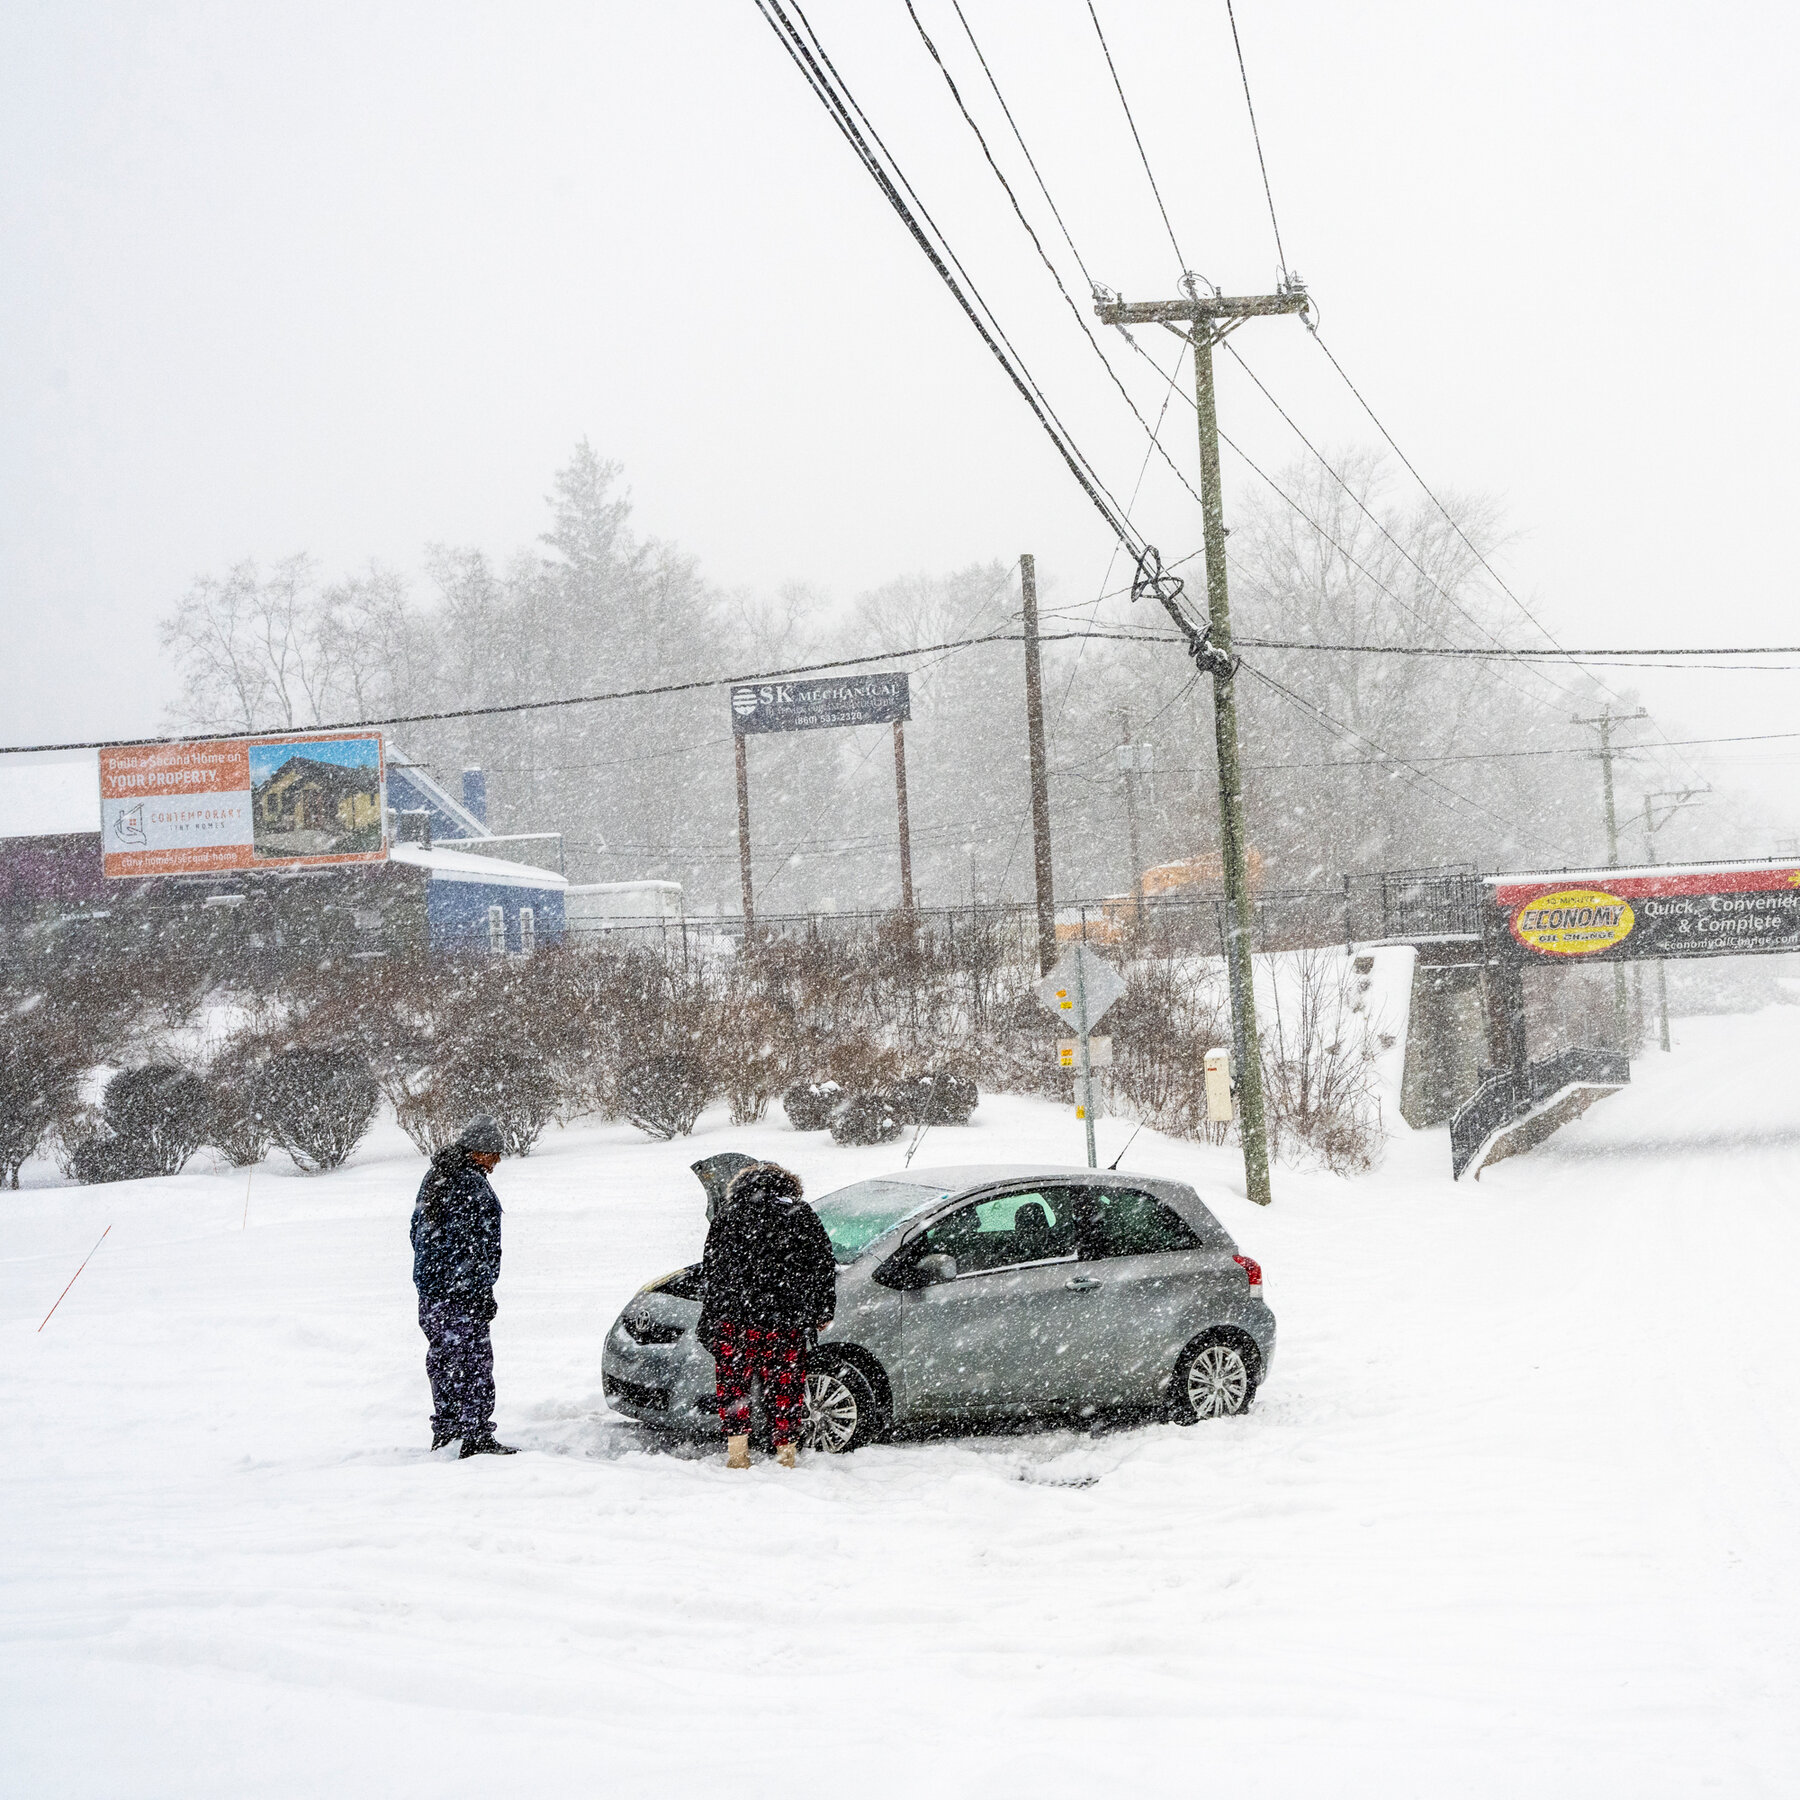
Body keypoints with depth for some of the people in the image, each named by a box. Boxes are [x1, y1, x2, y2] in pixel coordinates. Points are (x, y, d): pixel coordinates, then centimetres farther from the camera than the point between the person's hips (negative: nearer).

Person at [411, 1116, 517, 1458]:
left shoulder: (434, 1178, 13)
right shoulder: (473, 1186, -16)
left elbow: (418, 1231, 20)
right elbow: (477, 1246, -17)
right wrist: (483, 1293, -14)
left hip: (430, 1291, 9)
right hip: (462, 1292, -9)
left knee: (443, 1360, 15)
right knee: (474, 1362, -5)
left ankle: (444, 1434, 22)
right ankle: (477, 1439, -5)